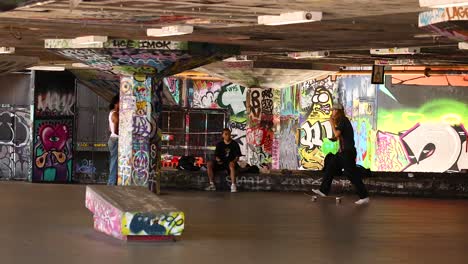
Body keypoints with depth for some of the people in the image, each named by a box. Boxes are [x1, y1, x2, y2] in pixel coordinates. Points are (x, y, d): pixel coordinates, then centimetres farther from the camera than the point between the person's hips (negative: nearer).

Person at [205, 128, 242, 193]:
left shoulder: (234, 144, 4)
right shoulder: (219, 144, 12)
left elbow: (237, 156, 0)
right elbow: (216, 155, 11)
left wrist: (234, 161, -20)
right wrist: (218, 160, -11)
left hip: (230, 162, -3)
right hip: (221, 162, 3)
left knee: (231, 164, -40)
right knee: (209, 164, -22)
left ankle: (233, 185, -44)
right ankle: (212, 185, -18)